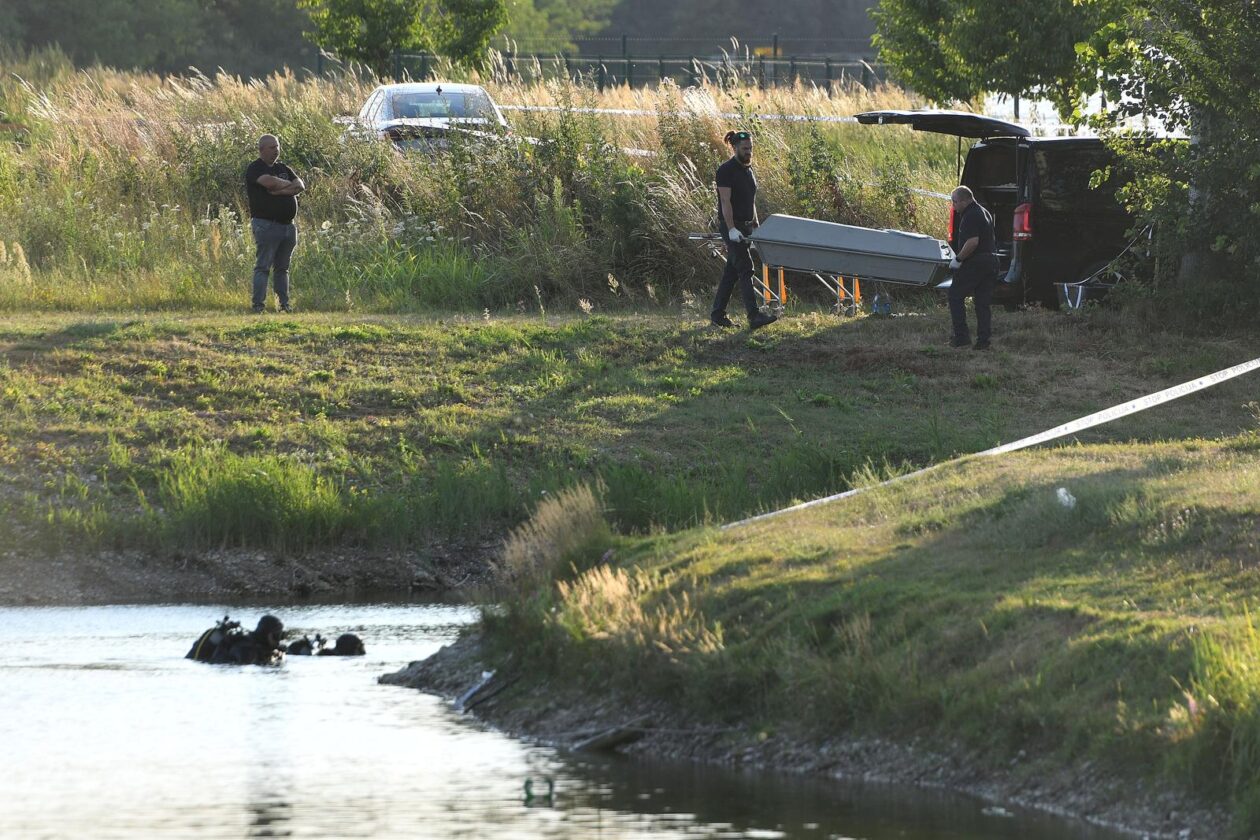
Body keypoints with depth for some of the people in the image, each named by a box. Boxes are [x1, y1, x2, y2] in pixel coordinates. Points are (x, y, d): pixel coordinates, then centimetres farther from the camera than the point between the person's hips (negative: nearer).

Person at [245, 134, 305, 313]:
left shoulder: (283, 168, 17)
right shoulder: (255, 169, -3)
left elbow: (300, 186, 5)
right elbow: (270, 182, -21)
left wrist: (280, 190, -10)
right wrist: (289, 185, -2)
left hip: (288, 224, 6)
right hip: (266, 223, -6)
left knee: (282, 268, 9)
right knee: (263, 266, -8)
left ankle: (284, 303, 11)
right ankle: (258, 304, -9)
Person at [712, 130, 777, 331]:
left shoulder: (748, 170, 15)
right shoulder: (726, 171, -12)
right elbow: (725, 202, -18)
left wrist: (756, 225, 18)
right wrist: (731, 229, -24)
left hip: (746, 227, 9)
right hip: (732, 226, -9)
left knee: (732, 271, 11)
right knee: (745, 269, -15)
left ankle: (717, 314, 18)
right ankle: (754, 317, -22)